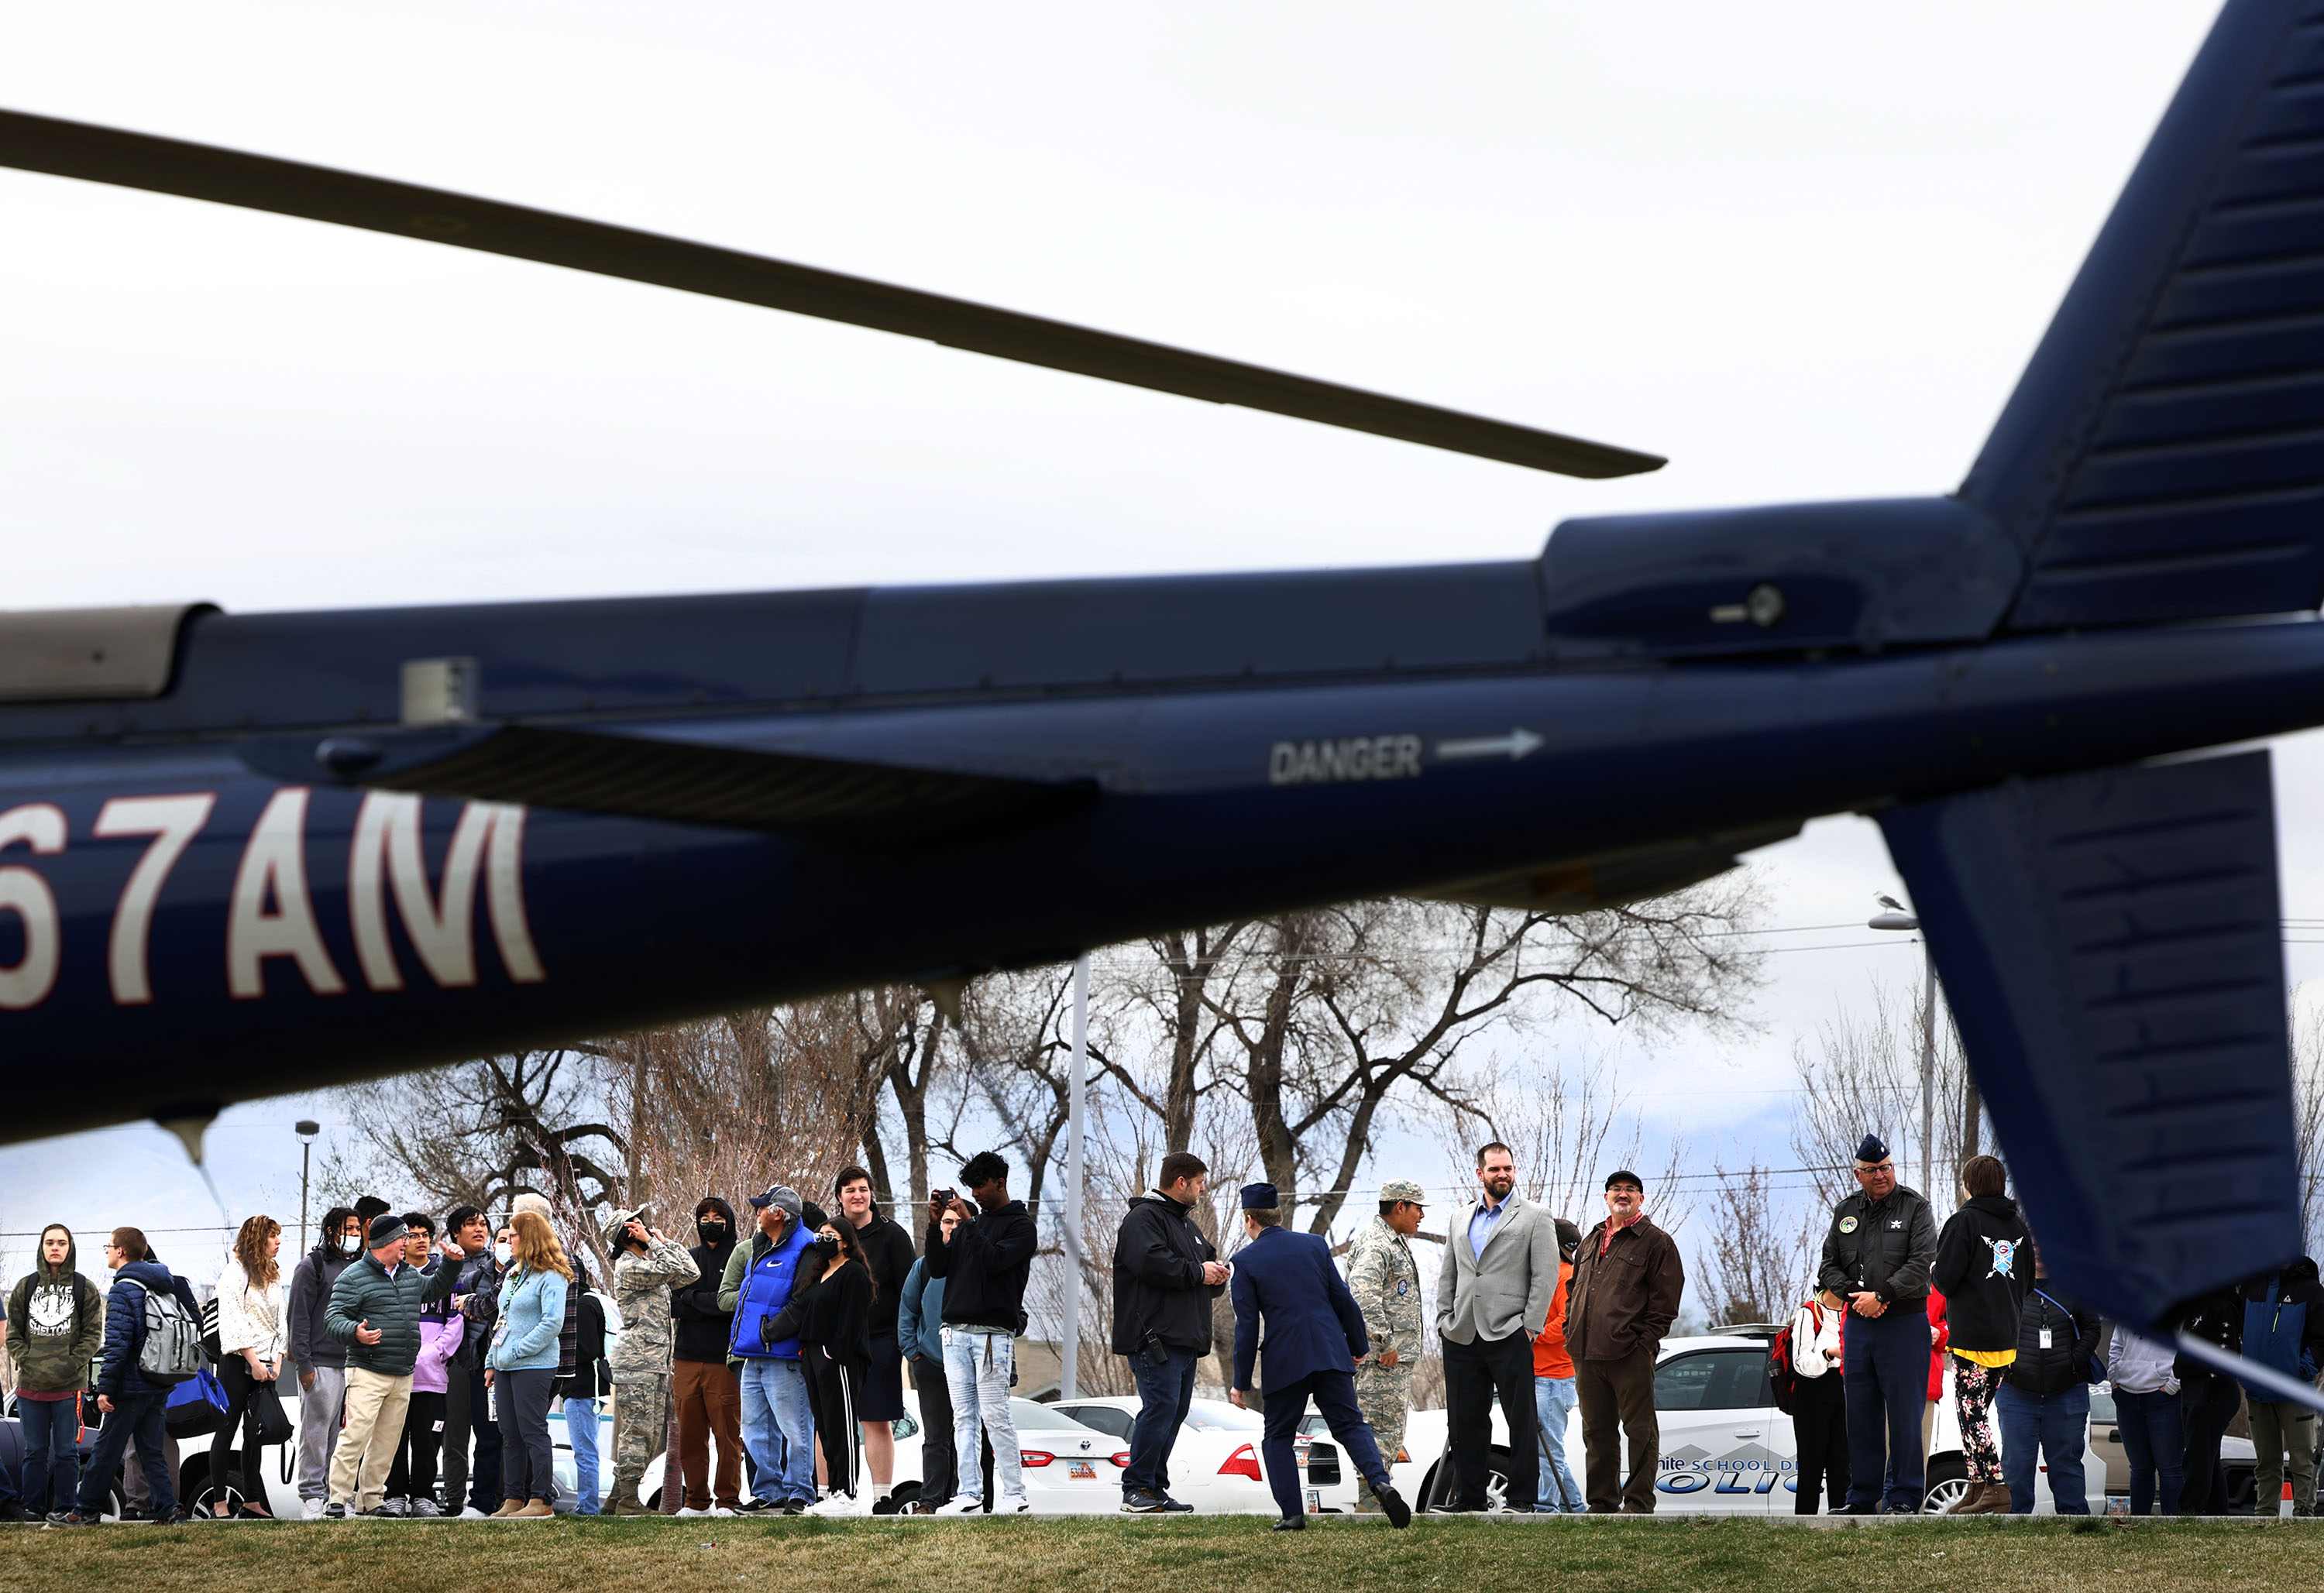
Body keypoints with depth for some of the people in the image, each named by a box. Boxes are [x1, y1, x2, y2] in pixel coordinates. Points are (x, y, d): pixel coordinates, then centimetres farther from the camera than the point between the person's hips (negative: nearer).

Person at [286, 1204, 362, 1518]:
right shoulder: (312, 1266, -1)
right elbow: (299, 1316, -6)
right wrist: (304, 1365, -12)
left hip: (352, 1364, 6)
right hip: (321, 1363, -6)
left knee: (341, 1434, 5)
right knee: (316, 1432, -6)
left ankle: (336, 1493, 9)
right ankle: (312, 1495, -3)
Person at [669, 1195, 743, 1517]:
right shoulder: (689, 1259, 16)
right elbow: (674, 1305, 7)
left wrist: (693, 1299, -6)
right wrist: (710, 1303, -9)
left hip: (723, 1360, -5)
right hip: (687, 1358, 5)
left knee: (727, 1433, -4)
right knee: (690, 1435, 5)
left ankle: (727, 1500, 1)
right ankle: (697, 1500, 12)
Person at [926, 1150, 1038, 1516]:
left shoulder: (1020, 1225, 2)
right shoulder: (972, 1222, 20)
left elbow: (995, 1260, -15)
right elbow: (937, 1269, 14)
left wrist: (968, 1221, -13)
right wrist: (935, 1225, 3)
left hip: (993, 1333, -6)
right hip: (956, 1332, 6)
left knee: (995, 1417, -9)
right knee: (963, 1418, 3)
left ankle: (1014, 1495, -6)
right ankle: (968, 1495, 3)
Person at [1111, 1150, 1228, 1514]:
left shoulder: (1187, 1224, 25)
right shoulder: (1143, 1218, -6)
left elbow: (1209, 1263, 31)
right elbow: (1151, 1262, -22)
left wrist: (1217, 1277, 6)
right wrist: (1198, 1273, -13)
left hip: (1185, 1338, 10)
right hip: (1156, 1337, -10)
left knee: (1175, 1412, 8)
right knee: (1160, 1407, -16)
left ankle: (1155, 1488, 12)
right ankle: (1136, 1489, -14)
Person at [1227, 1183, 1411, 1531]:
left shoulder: (1245, 1260, -3)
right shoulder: (1315, 1244, 7)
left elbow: (1247, 1325, -4)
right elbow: (1343, 1300, 9)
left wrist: (1241, 1382, 0)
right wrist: (1358, 1345, 22)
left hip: (1283, 1361, -3)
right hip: (1331, 1354, 3)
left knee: (1278, 1437, 10)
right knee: (1350, 1425, 6)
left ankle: (1292, 1514, 0)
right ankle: (1380, 1482, -19)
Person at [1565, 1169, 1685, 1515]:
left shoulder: (1656, 1242, 2)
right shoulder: (1591, 1241, 22)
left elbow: (1665, 1301, -4)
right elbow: (1574, 1290, 27)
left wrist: (1645, 1341, -12)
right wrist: (1572, 1333, 13)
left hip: (1631, 1356, -6)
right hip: (1587, 1355, 6)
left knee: (1640, 1430, -3)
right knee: (1597, 1431, 10)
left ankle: (1639, 1503, -1)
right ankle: (1602, 1503, 16)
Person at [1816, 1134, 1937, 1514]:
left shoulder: (1914, 1207, -1)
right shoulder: (1846, 1212, 12)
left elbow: (1921, 1264, -11)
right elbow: (1829, 1266, 10)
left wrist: (1881, 1295, -17)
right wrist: (1854, 1296, -8)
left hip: (1905, 1324, -5)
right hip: (1858, 1326, 5)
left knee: (1904, 1415, -4)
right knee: (1860, 1416, 8)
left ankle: (1903, 1498, 2)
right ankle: (1863, 1499, 14)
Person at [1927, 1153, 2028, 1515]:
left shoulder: (1964, 1222, -9)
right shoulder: (2018, 1224, 12)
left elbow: (1944, 1279, -13)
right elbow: (2030, 1278, 17)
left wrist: (1933, 1269, 9)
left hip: (1972, 1336, -7)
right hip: (2007, 1336, 7)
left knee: (1972, 1414, -6)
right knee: (1977, 1412, 14)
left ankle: (1995, 1490, -14)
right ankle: (1978, 1489, 15)